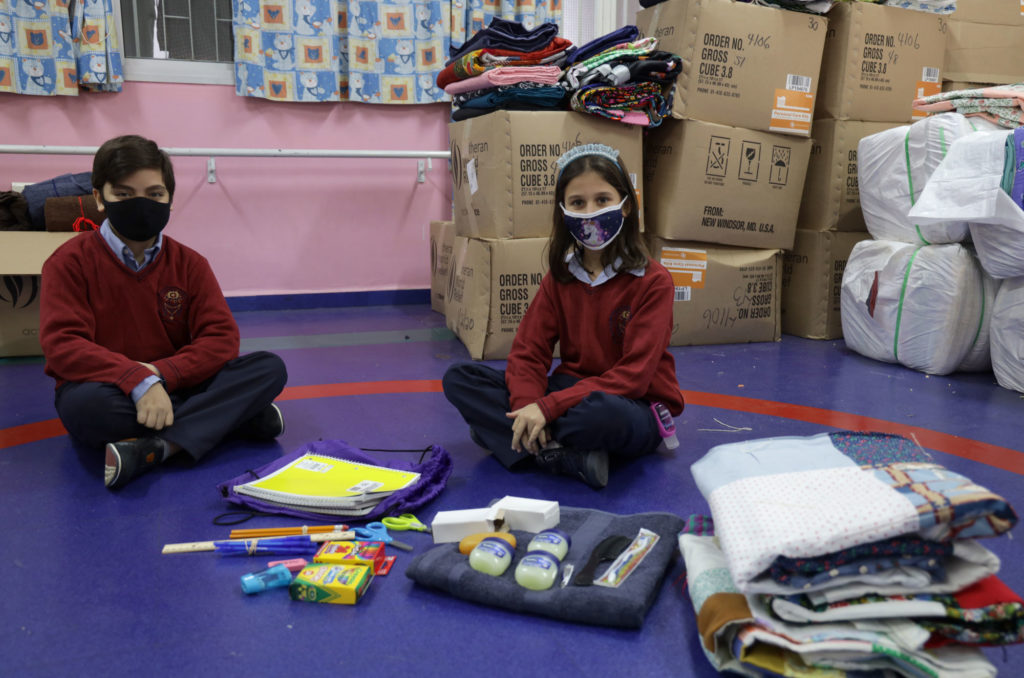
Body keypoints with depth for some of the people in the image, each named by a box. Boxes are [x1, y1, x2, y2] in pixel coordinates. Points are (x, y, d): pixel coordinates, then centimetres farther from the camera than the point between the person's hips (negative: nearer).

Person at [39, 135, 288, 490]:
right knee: (85, 403, -39)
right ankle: (233, 417, -24)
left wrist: (162, 374, -22)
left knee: (270, 368, -18)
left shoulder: (189, 263, 3)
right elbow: (62, 346, -17)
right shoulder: (70, 262, -4)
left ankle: (153, 448, -34)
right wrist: (137, 379, -32)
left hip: (175, 389, 3)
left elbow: (221, 338, -6)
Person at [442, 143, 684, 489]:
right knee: (458, 378, -9)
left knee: (602, 412, -43)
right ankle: (572, 457, -21)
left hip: (634, 406, -5)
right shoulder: (560, 276, 4)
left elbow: (633, 376, -20)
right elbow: (528, 350, -2)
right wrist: (528, 407, -23)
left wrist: (547, 407, -27)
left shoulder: (653, 281, -13)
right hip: (571, 391, 6)